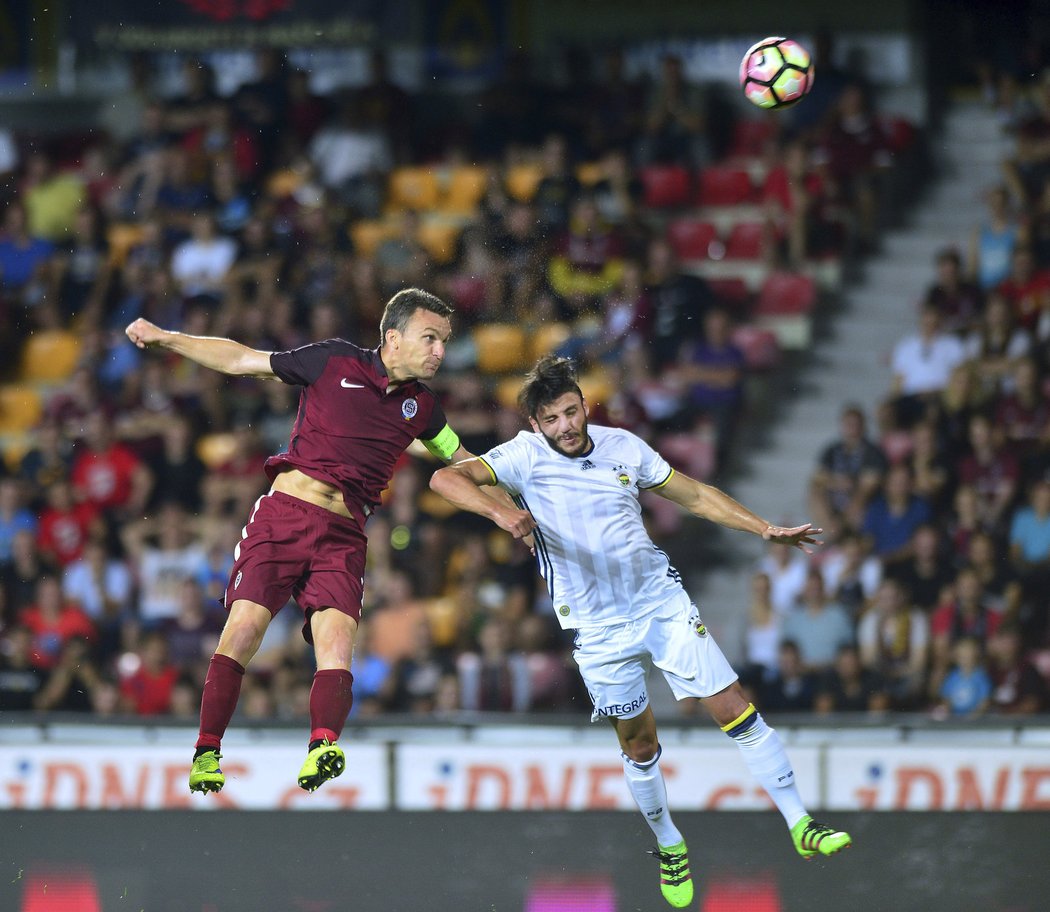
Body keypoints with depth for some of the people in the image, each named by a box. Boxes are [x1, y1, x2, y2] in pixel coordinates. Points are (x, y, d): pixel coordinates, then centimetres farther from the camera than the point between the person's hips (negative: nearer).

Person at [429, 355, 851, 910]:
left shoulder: (623, 446, 1)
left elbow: (694, 495, 13)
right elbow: (446, 479, -22)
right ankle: (668, 847, 30)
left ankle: (800, 827, -1)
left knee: (736, 712, -6)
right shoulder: (525, 457, -9)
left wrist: (765, 530, 8)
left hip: (663, 603, 2)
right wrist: (500, 512, -40)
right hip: (599, 629, -2)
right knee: (639, 746, 8)